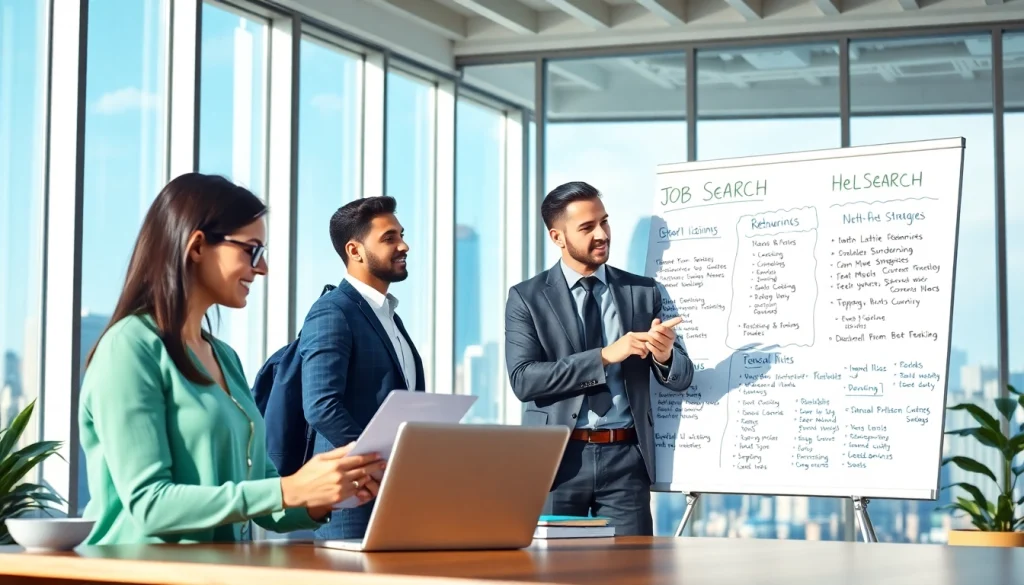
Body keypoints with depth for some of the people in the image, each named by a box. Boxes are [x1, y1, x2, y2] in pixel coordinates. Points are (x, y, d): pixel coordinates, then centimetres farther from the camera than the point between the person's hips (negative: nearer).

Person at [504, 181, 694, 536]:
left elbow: (681, 378, 8)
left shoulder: (644, 293, 9)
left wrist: (665, 355, -16)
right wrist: (604, 356, -19)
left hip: (625, 458, 1)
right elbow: (523, 380, -11)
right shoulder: (527, 298, 2)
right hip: (558, 459, -1)